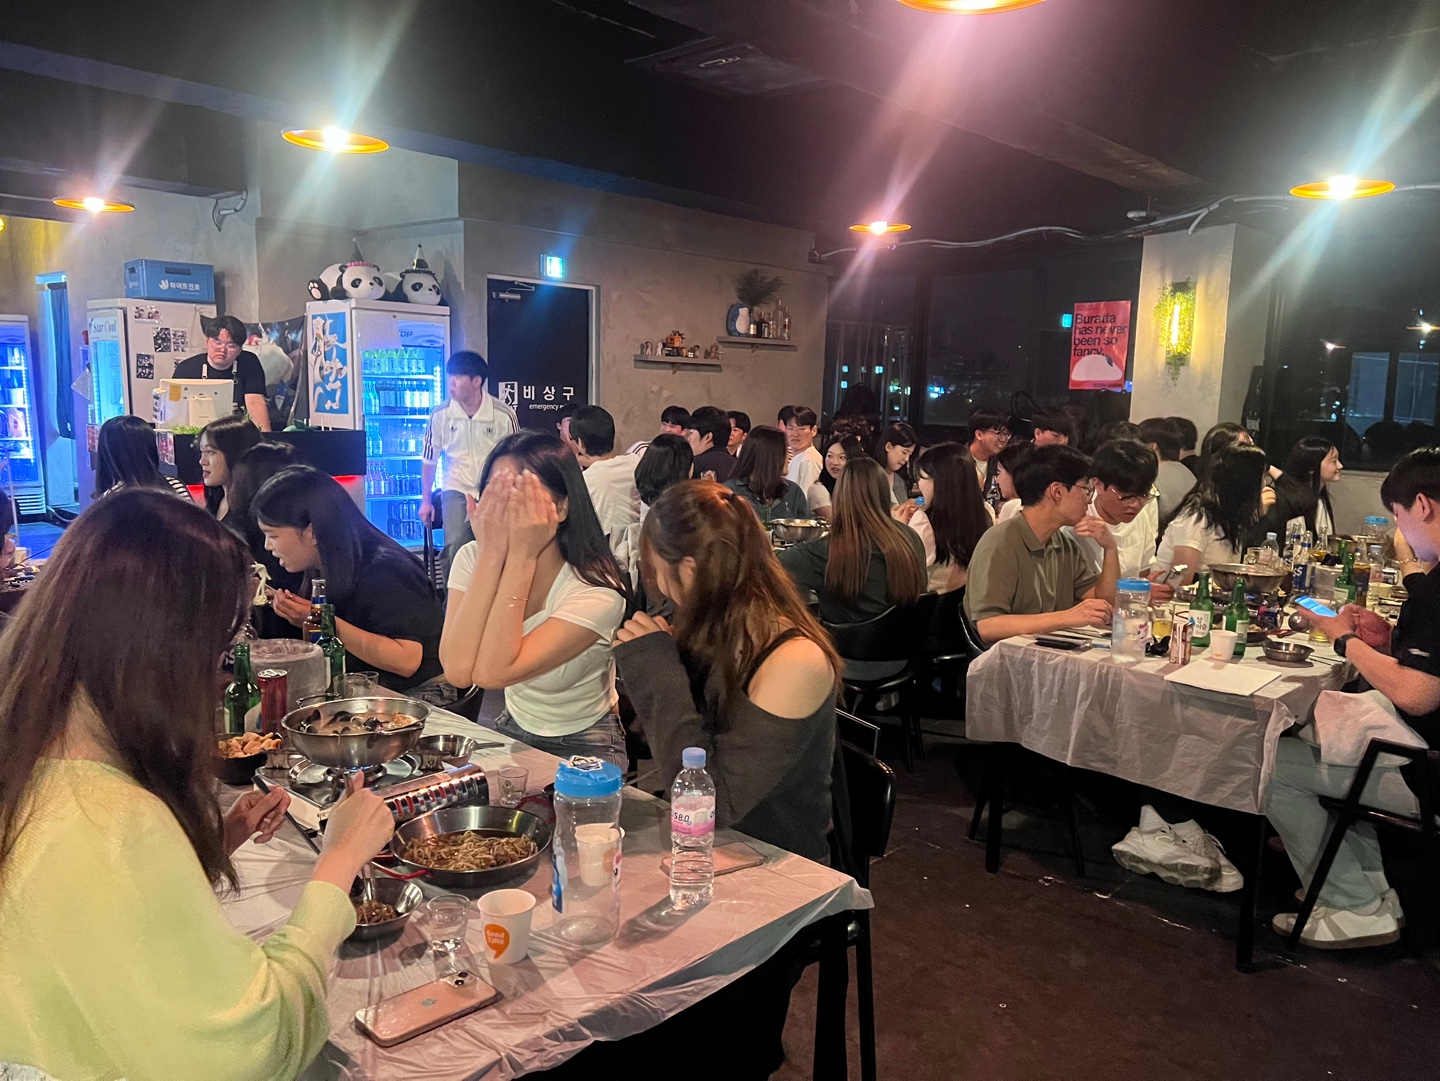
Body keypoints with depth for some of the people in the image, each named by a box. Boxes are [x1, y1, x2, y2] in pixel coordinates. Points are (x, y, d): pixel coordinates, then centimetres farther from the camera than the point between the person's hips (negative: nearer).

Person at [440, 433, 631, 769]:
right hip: (512, 729, 5)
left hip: (583, 749, -5)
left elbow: (492, 673, -33)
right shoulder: (472, 558, -10)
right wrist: (492, 552, -29)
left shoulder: (596, 590, -25)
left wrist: (521, 556, -33)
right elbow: (457, 671, -26)